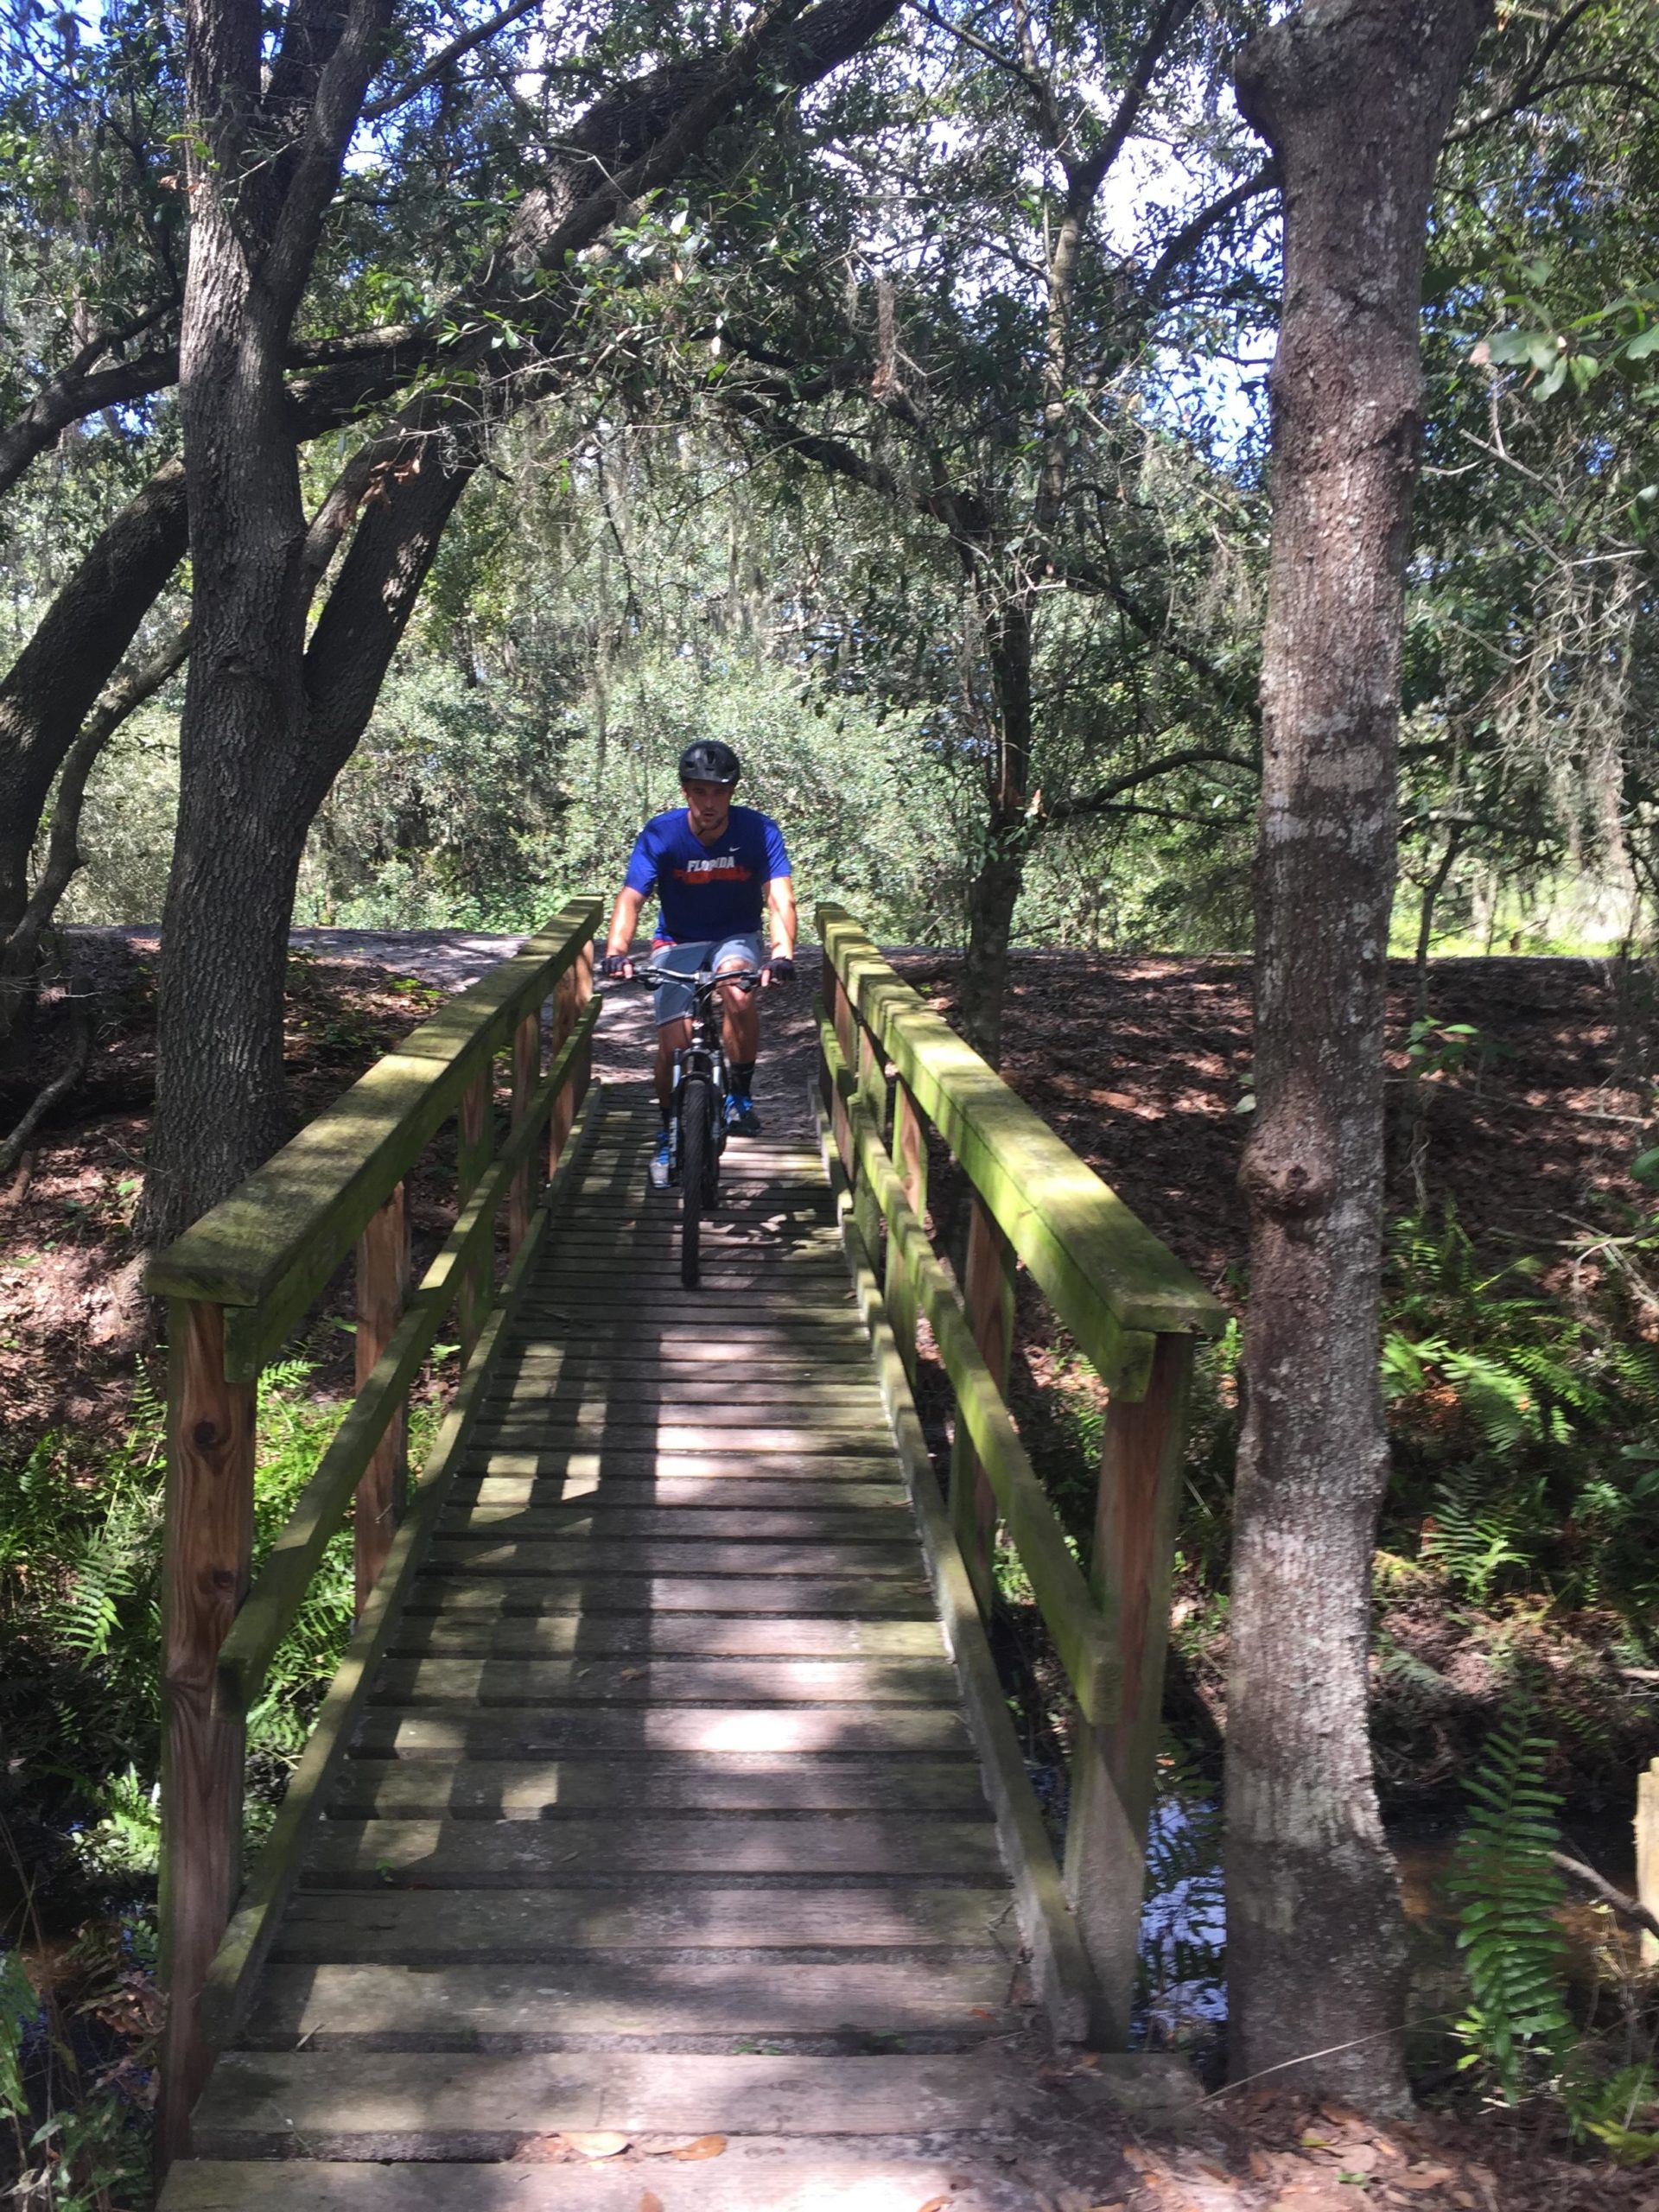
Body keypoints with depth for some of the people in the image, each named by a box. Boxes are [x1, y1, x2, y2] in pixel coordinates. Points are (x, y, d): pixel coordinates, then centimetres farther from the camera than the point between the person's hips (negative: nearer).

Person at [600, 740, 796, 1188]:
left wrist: (782, 953, -46)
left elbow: (780, 898, -27)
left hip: (736, 938, -1)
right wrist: (616, 951, -46)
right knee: (674, 1044, -12)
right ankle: (669, 1138, 13)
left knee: (738, 991, -34)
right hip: (678, 943, 1)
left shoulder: (758, 831, -18)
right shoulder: (661, 834, -17)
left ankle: (741, 1095, -13)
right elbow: (630, 898, -26)